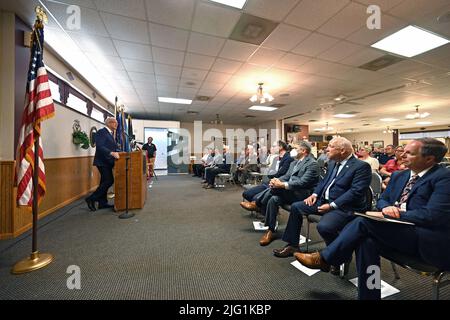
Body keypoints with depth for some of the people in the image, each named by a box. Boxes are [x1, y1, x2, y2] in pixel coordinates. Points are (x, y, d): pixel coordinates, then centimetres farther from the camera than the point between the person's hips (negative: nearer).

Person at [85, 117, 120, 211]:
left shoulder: (111, 133, 17)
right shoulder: (101, 132, -10)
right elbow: (99, 146, -22)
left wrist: (117, 152, 5)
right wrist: (112, 153, -30)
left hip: (107, 162, 9)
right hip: (102, 162, -9)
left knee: (105, 182, 12)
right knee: (109, 181, -11)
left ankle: (102, 203, 21)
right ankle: (91, 199, 3)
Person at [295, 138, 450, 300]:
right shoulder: (399, 175, 14)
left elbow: (433, 216, -17)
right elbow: (382, 200, 16)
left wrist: (394, 213, -12)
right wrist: (387, 208, -7)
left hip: (429, 241, -6)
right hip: (400, 232, 6)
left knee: (364, 221, -25)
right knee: (367, 242, -24)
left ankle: (324, 258, -13)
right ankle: (369, 295, -10)